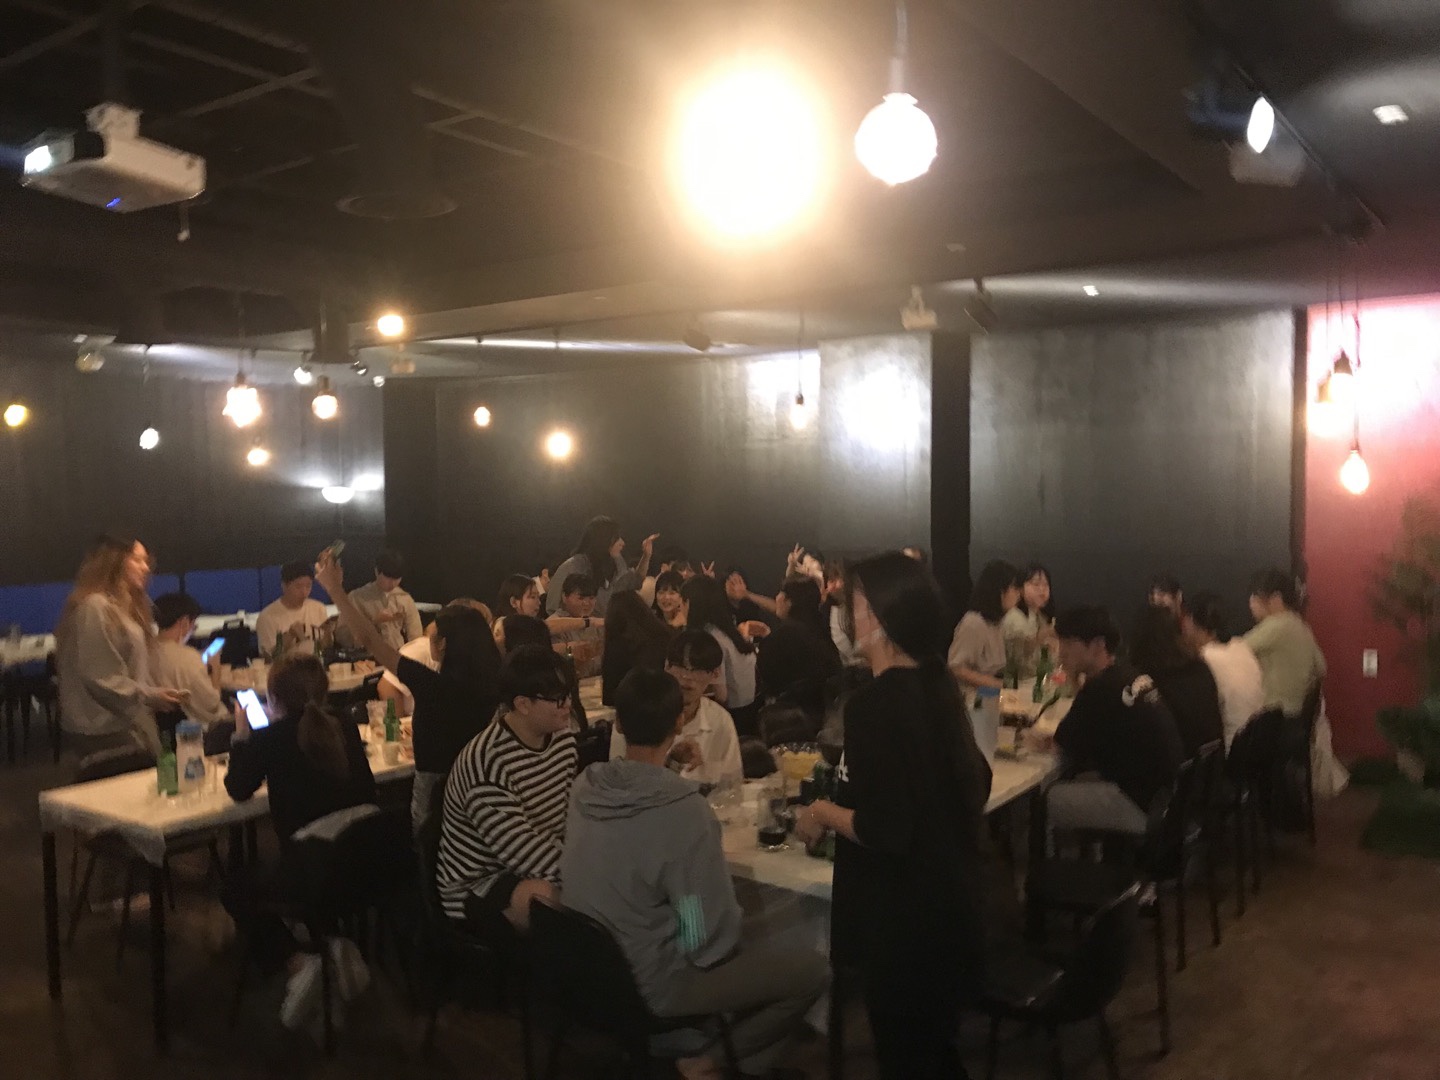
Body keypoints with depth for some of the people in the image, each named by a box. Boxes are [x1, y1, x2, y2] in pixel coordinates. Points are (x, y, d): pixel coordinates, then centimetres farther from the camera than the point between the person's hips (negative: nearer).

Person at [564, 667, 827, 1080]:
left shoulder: (585, 786, -8)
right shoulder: (682, 809, -30)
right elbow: (712, 938, -23)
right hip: (647, 984, -7)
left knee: (750, 948, 27)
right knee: (812, 970, 1)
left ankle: (686, 1043, 17)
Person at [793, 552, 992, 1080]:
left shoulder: (875, 702, -24)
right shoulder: (938, 685, 3)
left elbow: (883, 831, -27)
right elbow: (974, 785, 15)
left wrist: (824, 812, -10)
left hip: (906, 918, -9)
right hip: (950, 901, 9)